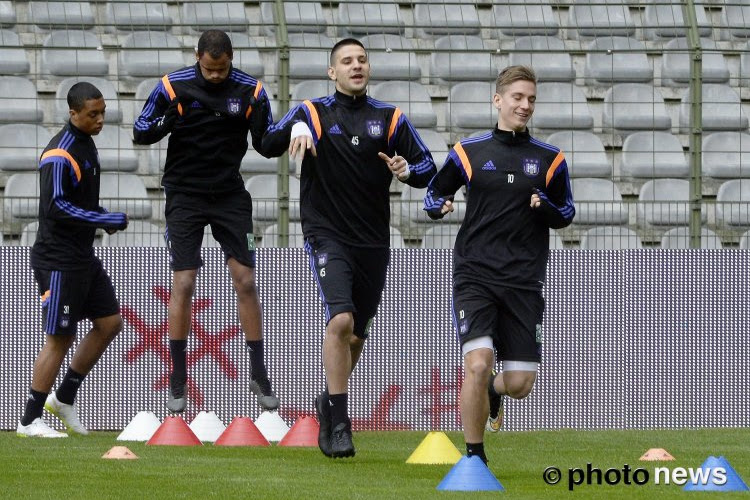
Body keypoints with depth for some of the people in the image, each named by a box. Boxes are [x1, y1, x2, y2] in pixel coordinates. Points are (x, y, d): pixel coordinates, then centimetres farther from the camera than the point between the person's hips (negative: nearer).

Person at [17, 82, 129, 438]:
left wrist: (103, 218, 6)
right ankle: (30, 421, 1)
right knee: (59, 338, -6)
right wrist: (108, 221, -23)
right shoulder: (60, 155, -19)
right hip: (58, 259, -10)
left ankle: (64, 398, 19)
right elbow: (55, 207, -25)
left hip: (83, 257, 10)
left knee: (110, 322, 9)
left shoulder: (86, 144, 12)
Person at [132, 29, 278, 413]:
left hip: (231, 194, 2)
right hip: (184, 194, -1)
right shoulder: (172, 86, -9)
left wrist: (260, 126, -22)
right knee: (183, 284, -7)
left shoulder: (250, 90, -5)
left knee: (245, 281, -2)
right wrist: (167, 122, -23)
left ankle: (258, 374, 7)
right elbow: (140, 133, -3)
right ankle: (178, 380, 2)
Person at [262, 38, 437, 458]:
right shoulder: (313, 113, 2)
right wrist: (294, 128, -31)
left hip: (374, 242, 3)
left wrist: (407, 170, -15)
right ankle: (339, 424, -17)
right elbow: (268, 144, -11)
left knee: (357, 334, 12)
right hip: (327, 235, -3)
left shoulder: (390, 119, 7)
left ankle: (331, 403, 39)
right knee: (341, 320, -22)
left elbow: (429, 171, 7)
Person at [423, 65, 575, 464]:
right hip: (474, 277, -2)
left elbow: (566, 215, 15)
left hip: (524, 282, 2)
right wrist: (440, 206, -10)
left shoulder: (550, 159, 8)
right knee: (478, 364, -20)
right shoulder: (468, 152, 5)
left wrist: (546, 207, -8)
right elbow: (433, 194, 14)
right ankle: (474, 457, -4)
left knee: (520, 383, 0)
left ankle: (494, 390, 40)